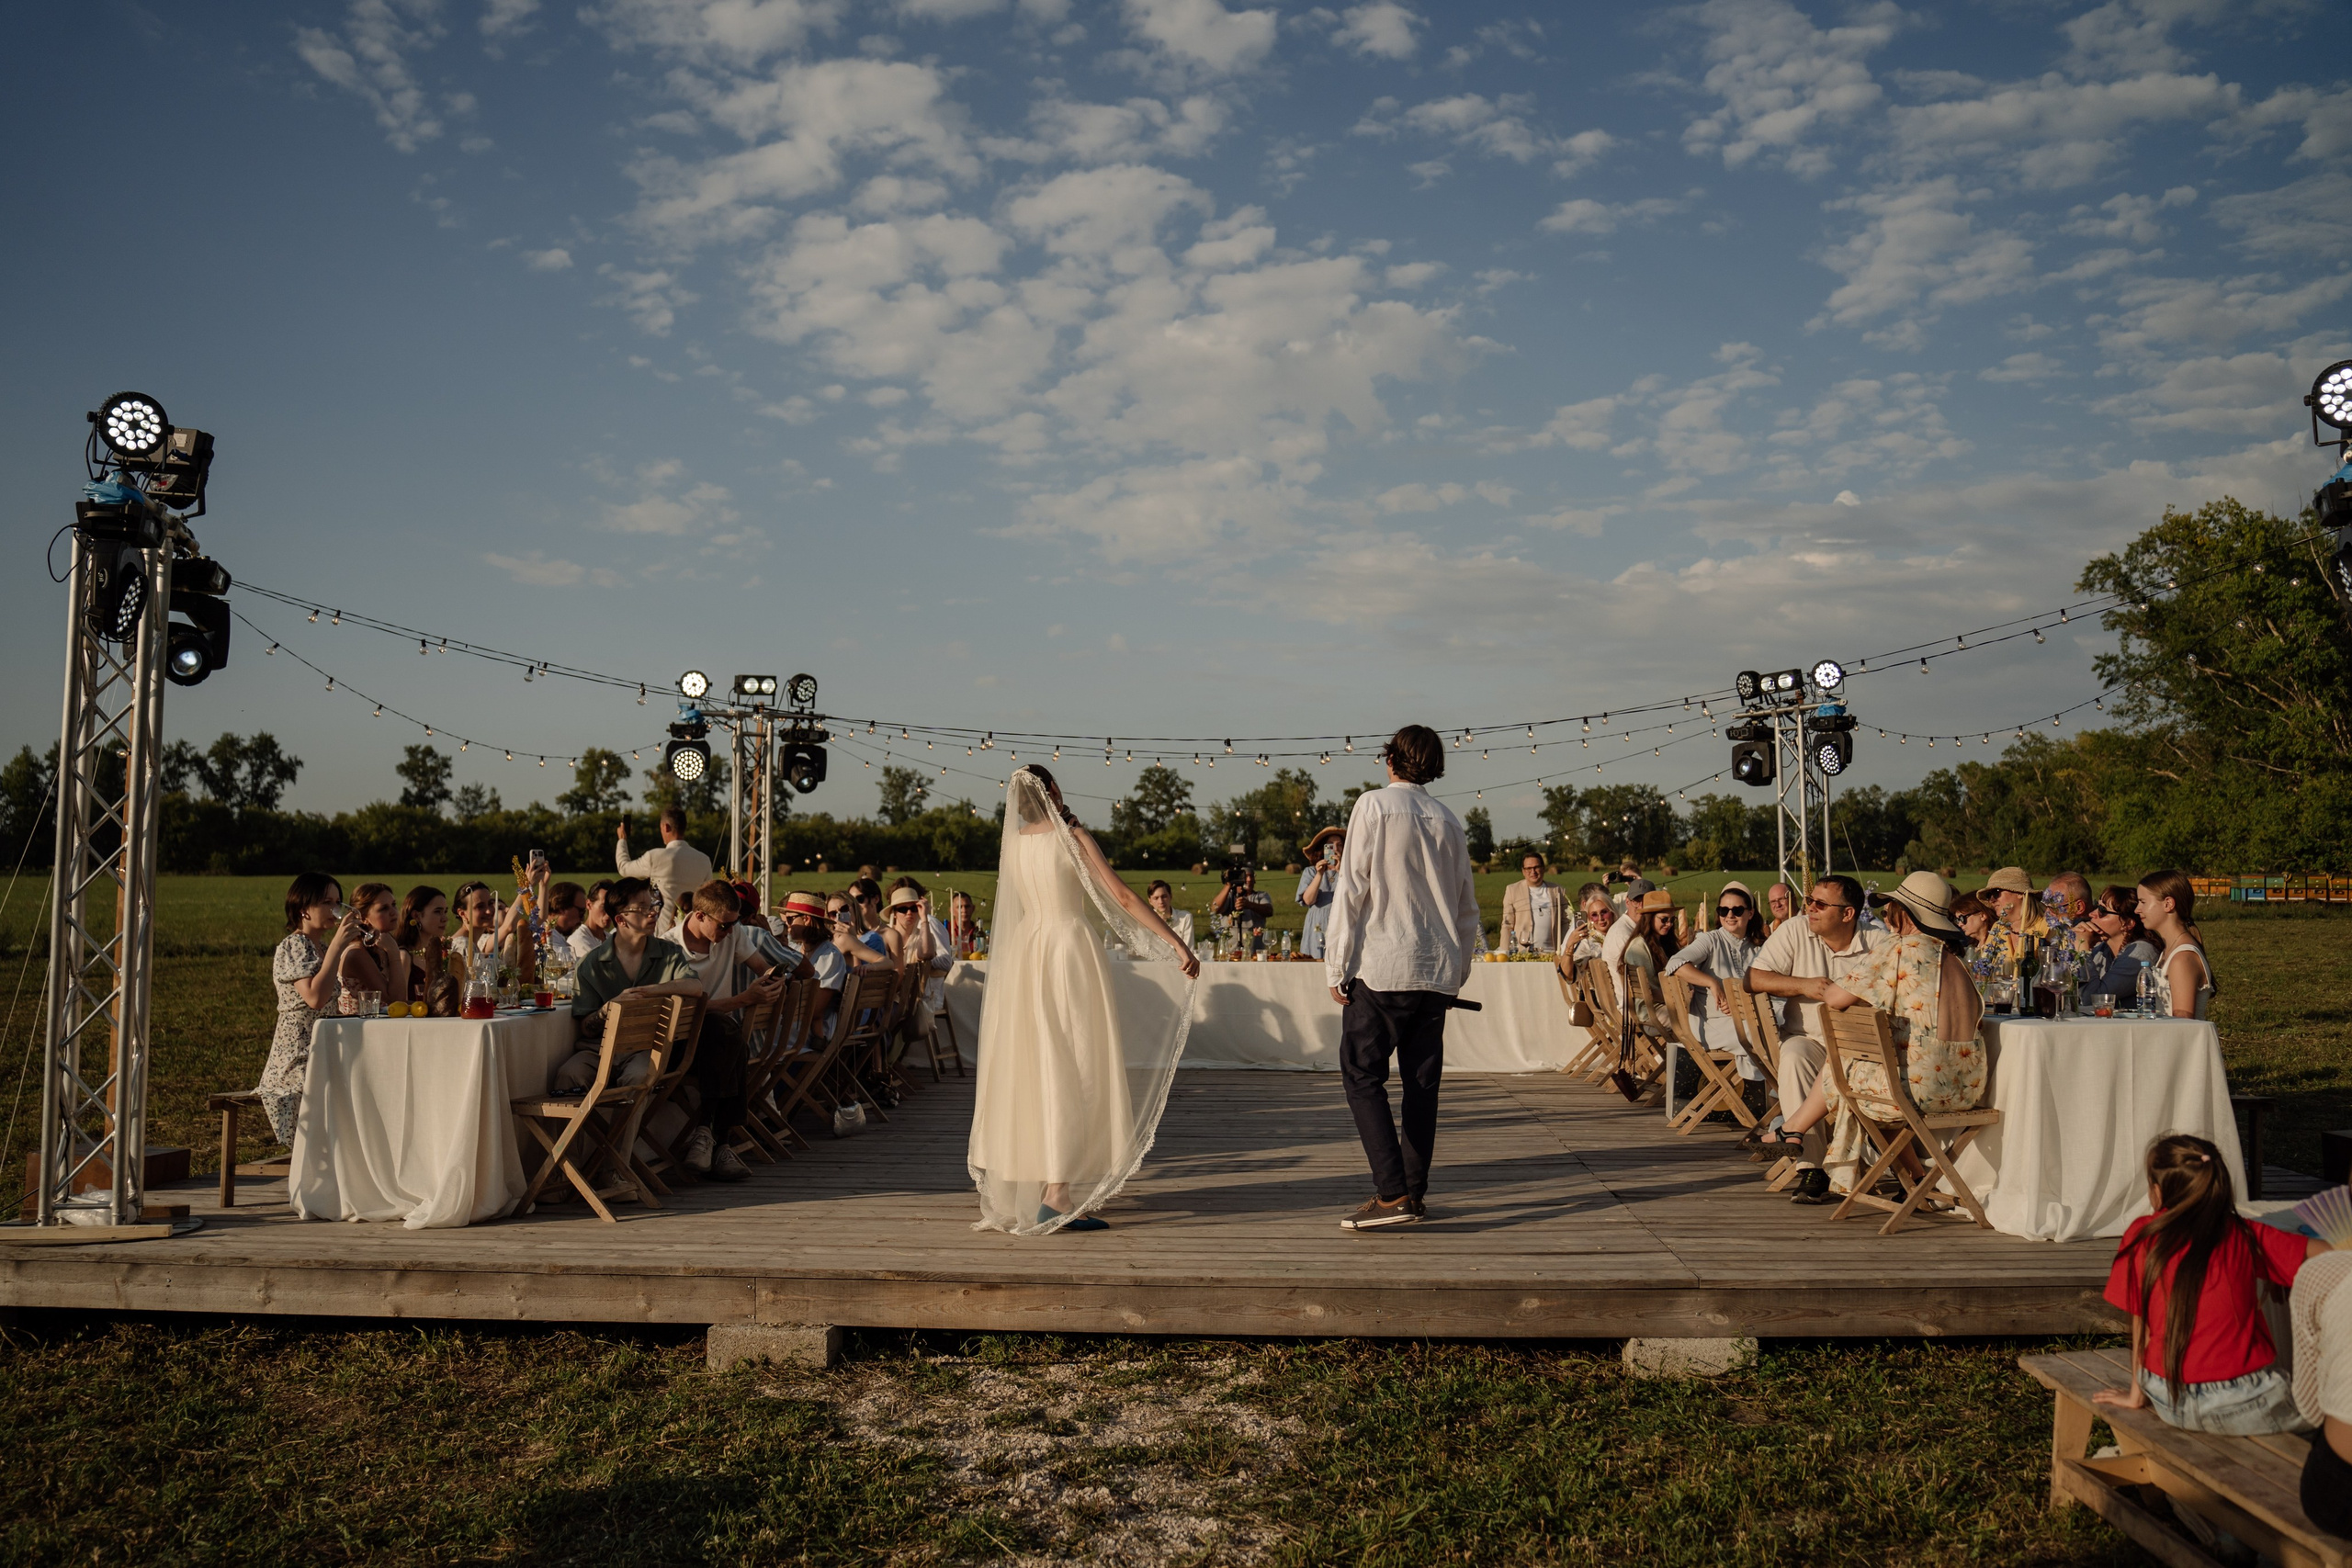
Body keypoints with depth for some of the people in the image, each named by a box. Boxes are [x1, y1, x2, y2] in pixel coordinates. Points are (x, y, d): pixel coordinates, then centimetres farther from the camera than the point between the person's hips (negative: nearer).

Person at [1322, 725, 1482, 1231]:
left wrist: (1338, 966, -4)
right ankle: (1415, 1192, 14)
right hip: (1437, 972, 6)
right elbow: (1468, 908, 16)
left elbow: (1352, 889, -7)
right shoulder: (1449, 822, 12)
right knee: (1422, 1081, 10)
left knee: (1363, 1077, -2)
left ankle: (1393, 1195, -11)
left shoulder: (1374, 805, -3)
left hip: (1382, 967, -6)